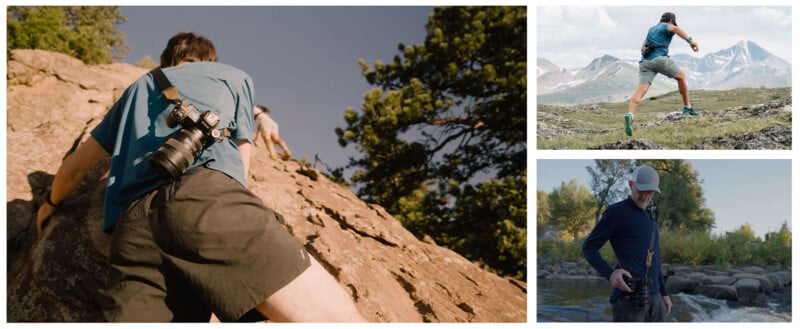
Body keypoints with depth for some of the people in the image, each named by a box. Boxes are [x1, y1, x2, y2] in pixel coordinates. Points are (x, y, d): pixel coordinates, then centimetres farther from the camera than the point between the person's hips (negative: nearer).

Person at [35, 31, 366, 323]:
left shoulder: (139, 86, 39)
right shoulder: (234, 76, 31)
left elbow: (73, 167, 44)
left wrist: (50, 204, 64)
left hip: (131, 224, 5)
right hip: (207, 196, -4)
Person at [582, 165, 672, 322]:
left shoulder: (650, 219, 21)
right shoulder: (616, 212, -4)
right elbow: (589, 248, -5)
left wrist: (664, 293, 20)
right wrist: (610, 273, -19)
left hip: (653, 296, 8)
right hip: (629, 297, -8)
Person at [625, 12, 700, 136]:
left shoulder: (651, 29, 34)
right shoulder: (667, 26, 11)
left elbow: (643, 49, 39)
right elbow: (675, 29, -15)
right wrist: (690, 40, -27)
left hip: (645, 61, 5)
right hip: (659, 58, -5)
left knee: (641, 90, -14)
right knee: (681, 76, 20)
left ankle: (630, 115, -40)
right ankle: (687, 107, 26)